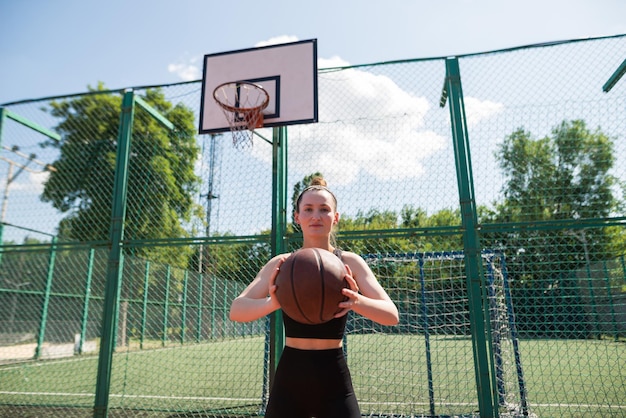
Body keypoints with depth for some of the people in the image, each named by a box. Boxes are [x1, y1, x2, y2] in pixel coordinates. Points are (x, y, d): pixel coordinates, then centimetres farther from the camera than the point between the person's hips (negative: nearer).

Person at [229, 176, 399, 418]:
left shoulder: (350, 263, -5)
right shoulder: (282, 264, -3)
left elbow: (392, 315, -11)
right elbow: (236, 310, -12)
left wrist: (357, 302, -33)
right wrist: (272, 303, -34)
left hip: (334, 380, 0)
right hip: (289, 377, 1)